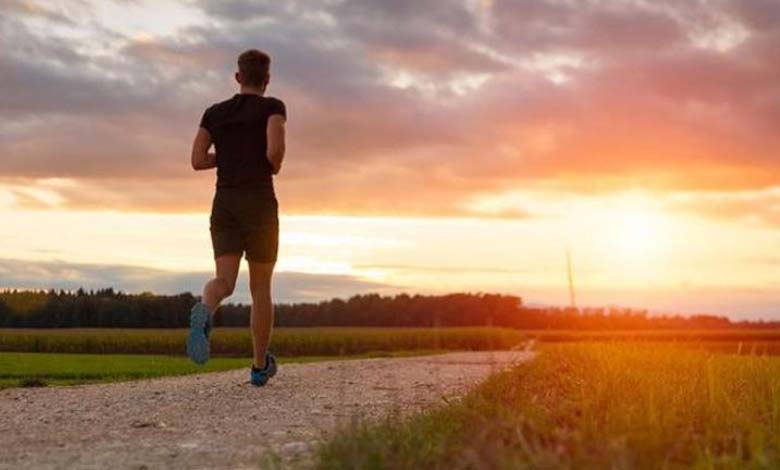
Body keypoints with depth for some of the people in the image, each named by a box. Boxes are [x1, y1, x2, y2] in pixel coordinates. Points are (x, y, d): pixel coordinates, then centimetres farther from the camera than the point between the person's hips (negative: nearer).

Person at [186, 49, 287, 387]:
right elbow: (275, 149, -17)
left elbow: (197, 160, 7)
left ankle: (204, 312, -42)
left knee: (224, 283, -5)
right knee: (261, 287, 10)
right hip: (260, 206, -3)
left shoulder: (214, 112, 13)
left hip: (225, 206, 3)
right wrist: (274, 166, 7)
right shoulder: (273, 106, 0)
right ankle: (260, 366, 15)